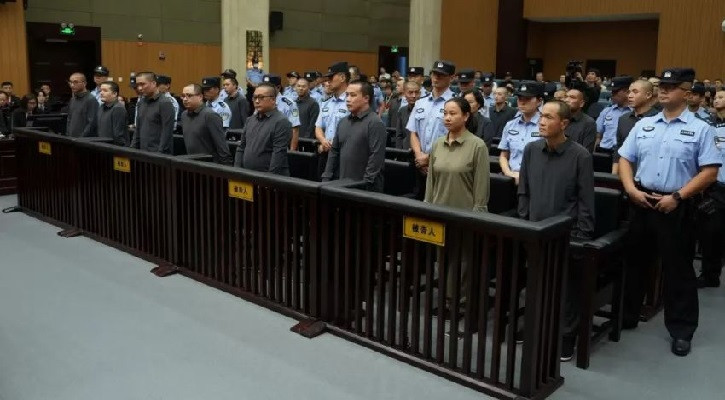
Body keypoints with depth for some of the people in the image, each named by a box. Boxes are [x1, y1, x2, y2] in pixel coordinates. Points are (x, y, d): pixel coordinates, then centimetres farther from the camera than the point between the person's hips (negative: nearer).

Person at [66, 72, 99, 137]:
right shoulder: (72, 99, 15)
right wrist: (68, 136, 10)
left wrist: (81, 139, -18)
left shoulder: (91, 100, -11)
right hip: (71, 139, 7)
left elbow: (92, 123, -16)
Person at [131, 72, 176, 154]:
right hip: (142, 153, 7)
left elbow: (167, 133, -15)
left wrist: (160, 154, -19)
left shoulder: (165, 103, -11)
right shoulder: (141, 103, 13)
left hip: (159, 154, -7)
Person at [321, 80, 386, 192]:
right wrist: (326, 178, 9)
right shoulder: (343, 122, 13)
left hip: (366, 187, -7)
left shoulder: (375, 123, -10)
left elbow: (376, 157, -17)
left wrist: (366, 184, -20)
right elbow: (334, 152, 16)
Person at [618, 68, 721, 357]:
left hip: (677, 207, -4)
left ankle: (681, 330, 19)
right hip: (642, 202, 4)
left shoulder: (700, 129, -4)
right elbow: (625, 159, 9)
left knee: (678, 269, 5)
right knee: (634, 262, 14)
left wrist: (677, 197, -15)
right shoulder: (643, 125, 8)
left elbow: (709, 172, -9)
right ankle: (626, 316, 29)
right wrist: (631, 189, -6)